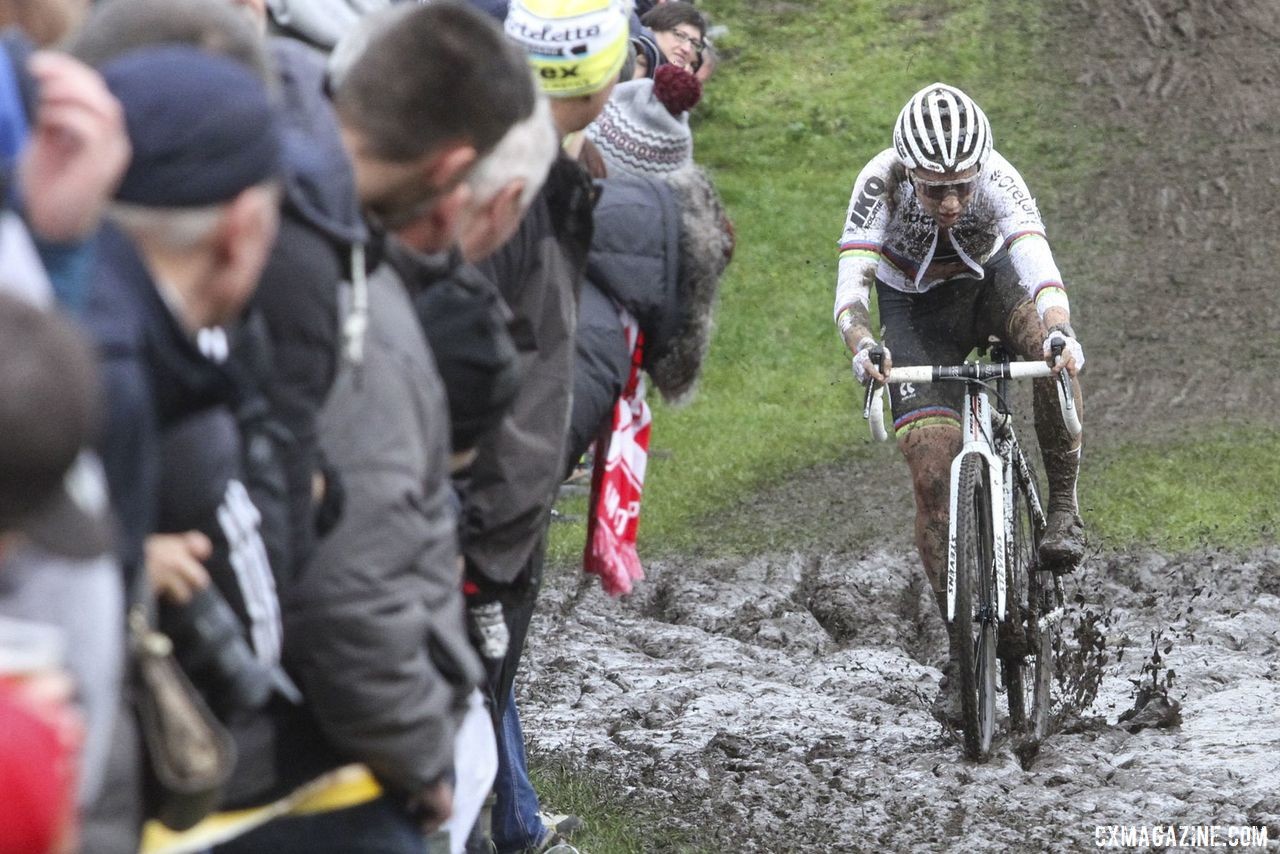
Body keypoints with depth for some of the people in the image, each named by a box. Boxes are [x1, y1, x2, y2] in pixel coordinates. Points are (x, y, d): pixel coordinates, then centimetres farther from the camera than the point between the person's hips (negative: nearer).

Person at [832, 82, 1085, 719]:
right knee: (932, 478, -12)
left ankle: (1063, 507, -19)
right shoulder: (880, 185, -31)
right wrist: (862, 346, -58)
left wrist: (1058, 332, -65)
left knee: (1048, 338, -36)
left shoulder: (998, 181, -33)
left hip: (988, 281, 0)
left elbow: (1041, 268, -45)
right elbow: (850, 285, -38)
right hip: (915, 309, 0)